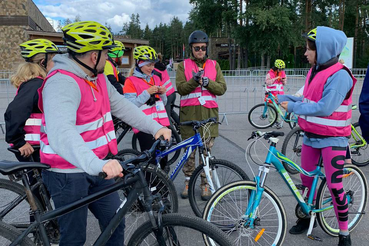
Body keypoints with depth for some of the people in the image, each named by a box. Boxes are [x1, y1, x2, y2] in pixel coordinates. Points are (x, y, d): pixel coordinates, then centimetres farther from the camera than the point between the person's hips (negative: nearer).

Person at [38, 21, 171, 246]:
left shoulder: (98, 78, 6)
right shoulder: (62, 82, -25)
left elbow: (121, 106, 8)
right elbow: (61, 134, -39)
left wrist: (155, 127, -3)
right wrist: (96, 164, -53)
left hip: (97, 167, 8)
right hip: (68, 174, -8)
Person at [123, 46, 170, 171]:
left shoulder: (156, 78, 17)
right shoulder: (131, 81, -1)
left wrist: (162, 93, 2)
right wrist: (147, 93, -16)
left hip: (161, 124, 6)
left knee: (163, 158, 6)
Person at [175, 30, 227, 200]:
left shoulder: (214, 65, 13)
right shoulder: (183, 65, 9)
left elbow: (222, 88, 4)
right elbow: (181, 88, -4)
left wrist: (207, 82, -13)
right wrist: (194, 81, -20)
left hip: (209, 112, 1)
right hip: (189, 112, -1)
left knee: (206, 150, 4)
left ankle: (205, 184, 17)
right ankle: (188, 181, 20)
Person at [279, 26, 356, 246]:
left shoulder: (339, 75, -19)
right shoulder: (314, 71, 7)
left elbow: (324, 108, -27)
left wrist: (293, 107, -19)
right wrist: (283, 98, -1)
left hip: (332, 139, -8)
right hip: (311, 136, 8)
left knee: (335, 186, -3)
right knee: (306, 180, 15)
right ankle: (307, 217, 35)